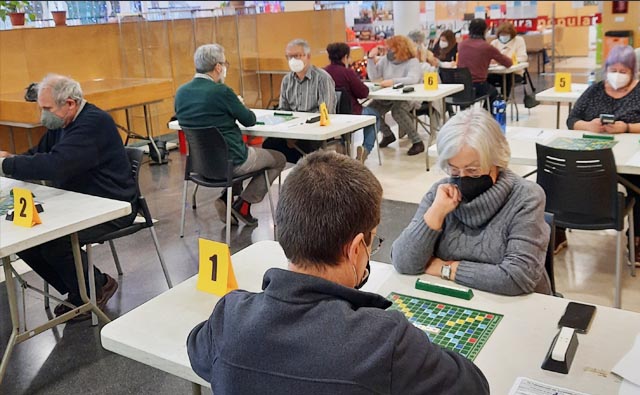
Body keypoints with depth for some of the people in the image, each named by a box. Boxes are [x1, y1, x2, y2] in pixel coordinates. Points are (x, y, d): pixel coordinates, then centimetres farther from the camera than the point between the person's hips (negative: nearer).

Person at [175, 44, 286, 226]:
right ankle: (243, 204, 7)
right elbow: (249, 120, -8)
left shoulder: (181, 92, -1)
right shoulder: (221, 91, -20)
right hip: (229, 161, -7)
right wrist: (239, 107, 14)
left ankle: (226, 198, 16)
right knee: (278, 159, 15)